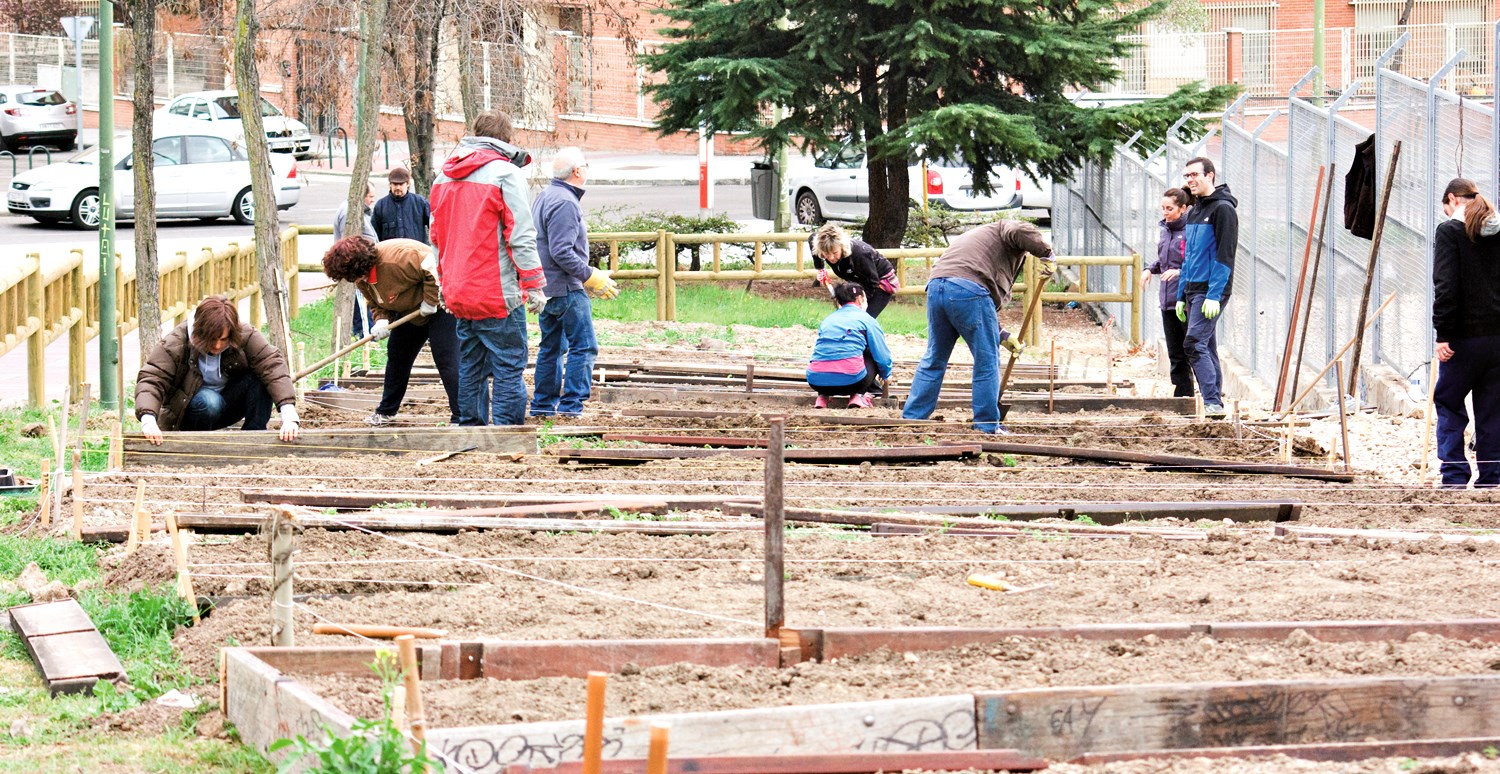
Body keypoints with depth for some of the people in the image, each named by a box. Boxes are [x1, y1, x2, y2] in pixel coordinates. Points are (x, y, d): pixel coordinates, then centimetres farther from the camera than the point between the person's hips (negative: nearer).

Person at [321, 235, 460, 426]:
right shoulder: (362, 281, -4)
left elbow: (433, 269, -32)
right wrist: (382, 321, -15)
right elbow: (377, 304, 7)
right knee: (397, 356, 14)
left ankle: (460, 416, -16)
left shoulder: (397, 257, -35)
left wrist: (430, 302, -26)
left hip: (438, 304, -9)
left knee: (445, 358, -17)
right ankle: (386, 411, 28)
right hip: (410, 311, 9)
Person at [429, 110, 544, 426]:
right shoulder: (505, 172, -10)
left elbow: (437, 236, 20)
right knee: (508, 367, -4)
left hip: (458, 294, 7)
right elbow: (521, 235, -14)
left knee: (470, 367, 14)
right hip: (497, 294, -7)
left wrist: (443, 283, 29)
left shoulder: (445, 175, 13)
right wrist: (533, 283, -9)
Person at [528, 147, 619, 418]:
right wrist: (591, 276, -17)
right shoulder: (565, 202, -18)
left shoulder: (545, 197, 14)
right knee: (584, 347, -7)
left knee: (551, 347, 17)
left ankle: (543, 405, 20)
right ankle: (571, 405, -11)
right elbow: (562, 252, -24)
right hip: (566, 289, -10)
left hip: (545, 290, 10)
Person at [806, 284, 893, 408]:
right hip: (850, 380, -4)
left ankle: (822, 397, 16)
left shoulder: (827, 320, 25)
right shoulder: (866, 319, 11)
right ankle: (858, 396, 8)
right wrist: (885, 375, 35)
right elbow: (883, 355, 12)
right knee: (872, 357, 24)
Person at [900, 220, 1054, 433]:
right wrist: (1046, 253, 1)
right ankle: (987, 426, 7)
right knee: (987, 361, 3)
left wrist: (1002, 336, 36)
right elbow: (1021, 232, -11)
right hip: (968, 290, -8)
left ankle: (911, 418, 21)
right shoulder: (1007, 228, 18)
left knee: (934, 359, 19)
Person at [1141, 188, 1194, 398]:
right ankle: (1182, 395, 19)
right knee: (1175, 355, 12)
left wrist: (1180, 271, -24)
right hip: (1168, 302, 8)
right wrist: (1150, 269, 9)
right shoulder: (1165, 230, 14)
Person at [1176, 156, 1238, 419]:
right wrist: (1181, 296, 19)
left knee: (1194, 343, -18)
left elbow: (1225, 255, -16)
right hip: (1193, 290, 9)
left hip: (1211, 291, -9)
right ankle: (1215, 404, 12)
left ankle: (1213, 402, -21)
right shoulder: (1194, 212, 18)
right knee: (1207, 348, 9)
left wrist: (1214, 296, -21)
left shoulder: (1223, 209, -10)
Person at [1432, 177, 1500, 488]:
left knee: (1448, 403, 7)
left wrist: (1443, 334, -14)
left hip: (1464, 336, -5)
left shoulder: (1449, 232, -7)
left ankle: (1455, 476, -1)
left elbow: (1446, 287, -15)